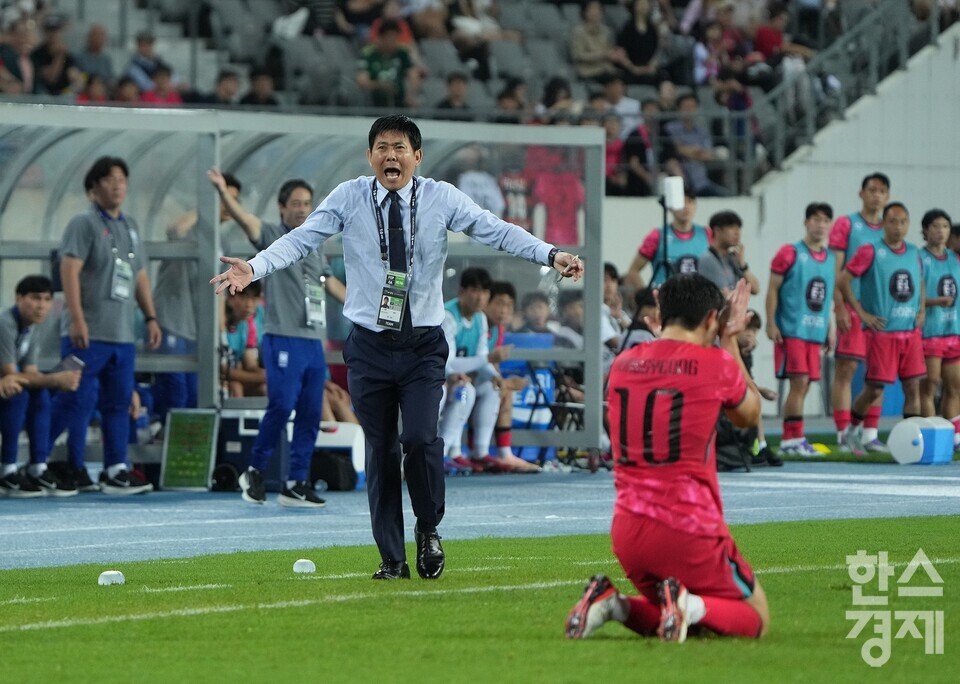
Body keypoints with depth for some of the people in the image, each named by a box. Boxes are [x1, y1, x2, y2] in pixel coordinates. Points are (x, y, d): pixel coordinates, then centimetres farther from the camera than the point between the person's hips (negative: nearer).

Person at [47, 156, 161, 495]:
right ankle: (69, 469, -2)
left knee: (119, 402, 5)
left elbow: (140, 276, 25)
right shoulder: (84, 223, -5)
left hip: (122, 333, 8)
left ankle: (116, 469, 7)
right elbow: (69, 269, -14)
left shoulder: (130, 226, 19)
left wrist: (151, 317, 17)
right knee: (77, 400, -7)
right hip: (87, 333, -8)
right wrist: (77, 319, -21)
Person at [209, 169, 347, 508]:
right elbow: (244, 219, -18)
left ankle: (296, 484, 8)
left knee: (311, 412, 3)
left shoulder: (314, 247, 20)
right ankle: (255, 472, 0)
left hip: (314, 342, 7)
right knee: (282, 404, -15)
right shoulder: (273, 236, 0)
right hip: (283, 339, -7)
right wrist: (222, 191, -35)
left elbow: (332, 284, 33)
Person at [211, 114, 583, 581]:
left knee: (421, 437, -16)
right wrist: (255, 267, -26)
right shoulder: (349, 198, -2)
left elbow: (495, 231, -9)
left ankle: (429, 528, 11)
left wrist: (551, 255, -22)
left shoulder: (441, 199, -1)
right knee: (380, 450, 4)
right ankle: (392, 559, 14)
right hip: (369, 345, 1)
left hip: (423, 345, -1)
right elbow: (302, 239, -9)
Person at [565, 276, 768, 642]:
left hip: (627, 530, 5)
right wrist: (729, 343, 20)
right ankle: (690, 606, -18)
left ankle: (612, 604, -2)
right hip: (689, 530, -5)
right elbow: (749, 415, 15)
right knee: (755, 619, 11)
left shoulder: (624, 363, 6)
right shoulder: (717, 364, -7)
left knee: (665, 620, 28)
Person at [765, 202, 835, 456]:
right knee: (799, 381, -12)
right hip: (791, 329, -6)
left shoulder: (830, 258, 14)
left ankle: (789, 440, 12)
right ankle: (794, 438, -9)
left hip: (815, 331, 6)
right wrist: (771, 323, -12)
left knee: (804, 385, 6)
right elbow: (773, 289, -5)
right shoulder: (790, 253, -5)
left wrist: (829, 328, 17)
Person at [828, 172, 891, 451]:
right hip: (852, 308, -5)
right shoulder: (846, 224, 0)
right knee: (845, 369, -7)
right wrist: (839, 307, -13)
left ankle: (870, 435, 10)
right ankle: (843, 436, -6)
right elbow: (835, 269, -5)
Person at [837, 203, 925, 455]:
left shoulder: (914, 253, 11)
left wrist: (922, 310, 11)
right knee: (874, 389, -2)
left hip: (910, 331, 5)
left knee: (913, 386, -2)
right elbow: (843, 281, -7)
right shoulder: (871, 252, -7)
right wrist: (863, 314, -10)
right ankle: (852, 430, 20)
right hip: (881, 331, -5)